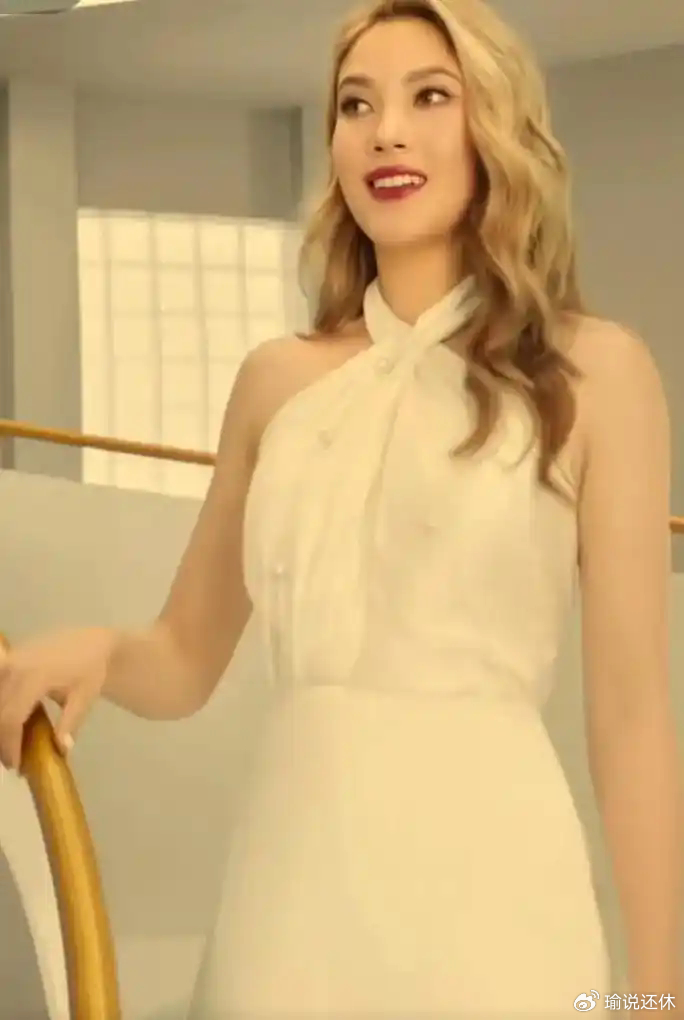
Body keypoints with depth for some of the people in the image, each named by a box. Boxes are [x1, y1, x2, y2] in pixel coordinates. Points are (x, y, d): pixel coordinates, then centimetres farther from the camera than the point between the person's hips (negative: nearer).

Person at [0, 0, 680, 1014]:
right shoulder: (278, 379, 8)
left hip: (479, 883, -3)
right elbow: (184, 663, 14)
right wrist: (98, 653, -9)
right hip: (291, 874, 3)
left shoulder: (591, 370, -3)